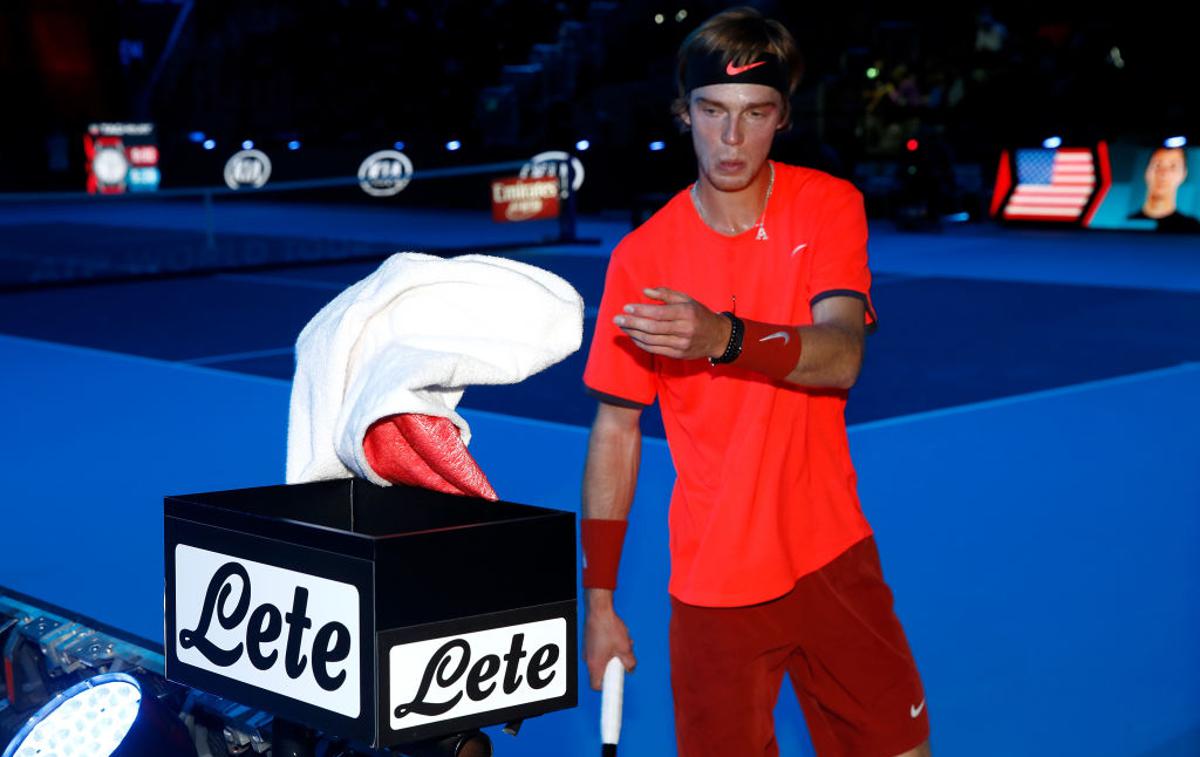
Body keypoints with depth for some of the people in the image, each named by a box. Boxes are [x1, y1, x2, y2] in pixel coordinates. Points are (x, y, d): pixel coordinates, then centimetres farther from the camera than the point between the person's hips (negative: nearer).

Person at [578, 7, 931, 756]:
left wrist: (725, 338, -40)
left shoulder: (828, 207, -5)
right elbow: (616, 429, -2)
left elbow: (841, 356, -20)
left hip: (833, 555, 1)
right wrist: (599, 598, -3)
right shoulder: (642, 256, -7)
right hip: (711, 577, -1)